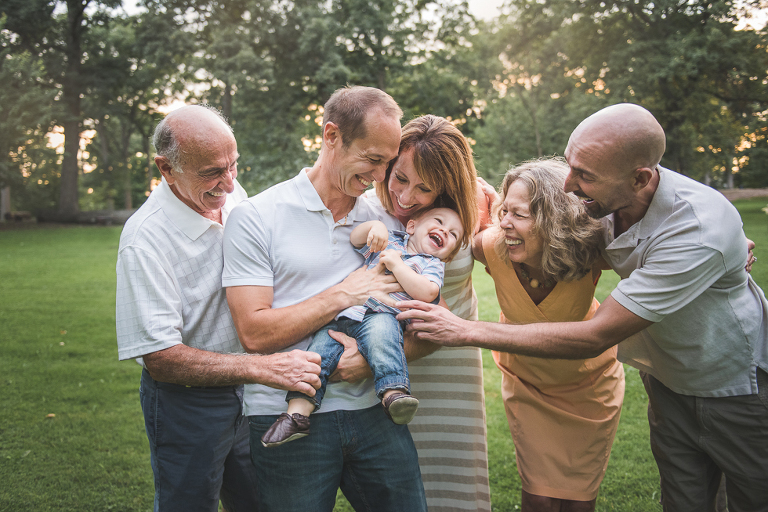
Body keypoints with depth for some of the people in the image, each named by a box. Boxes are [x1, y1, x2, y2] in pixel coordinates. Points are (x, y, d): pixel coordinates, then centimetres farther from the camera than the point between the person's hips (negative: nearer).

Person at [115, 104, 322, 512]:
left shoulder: (231, 194, -4)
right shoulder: (145, 238, -25)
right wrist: (264, 368, -33)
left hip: (246, 389, 6)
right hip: (186, 401, -6)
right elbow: (160, 359, -26)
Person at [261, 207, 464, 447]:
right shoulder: (389, 239, 26)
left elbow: (427, 293, -2)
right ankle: (297, 413, -18)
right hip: (343, 314, 3)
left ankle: (393, 393, -47)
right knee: (320, 346, -16)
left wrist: (396, 265, -3)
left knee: (381, 333, -37)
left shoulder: (433, 264, 17)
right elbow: (355, 239, 20)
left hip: (381, 316, -3)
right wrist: (374, 225, 0)